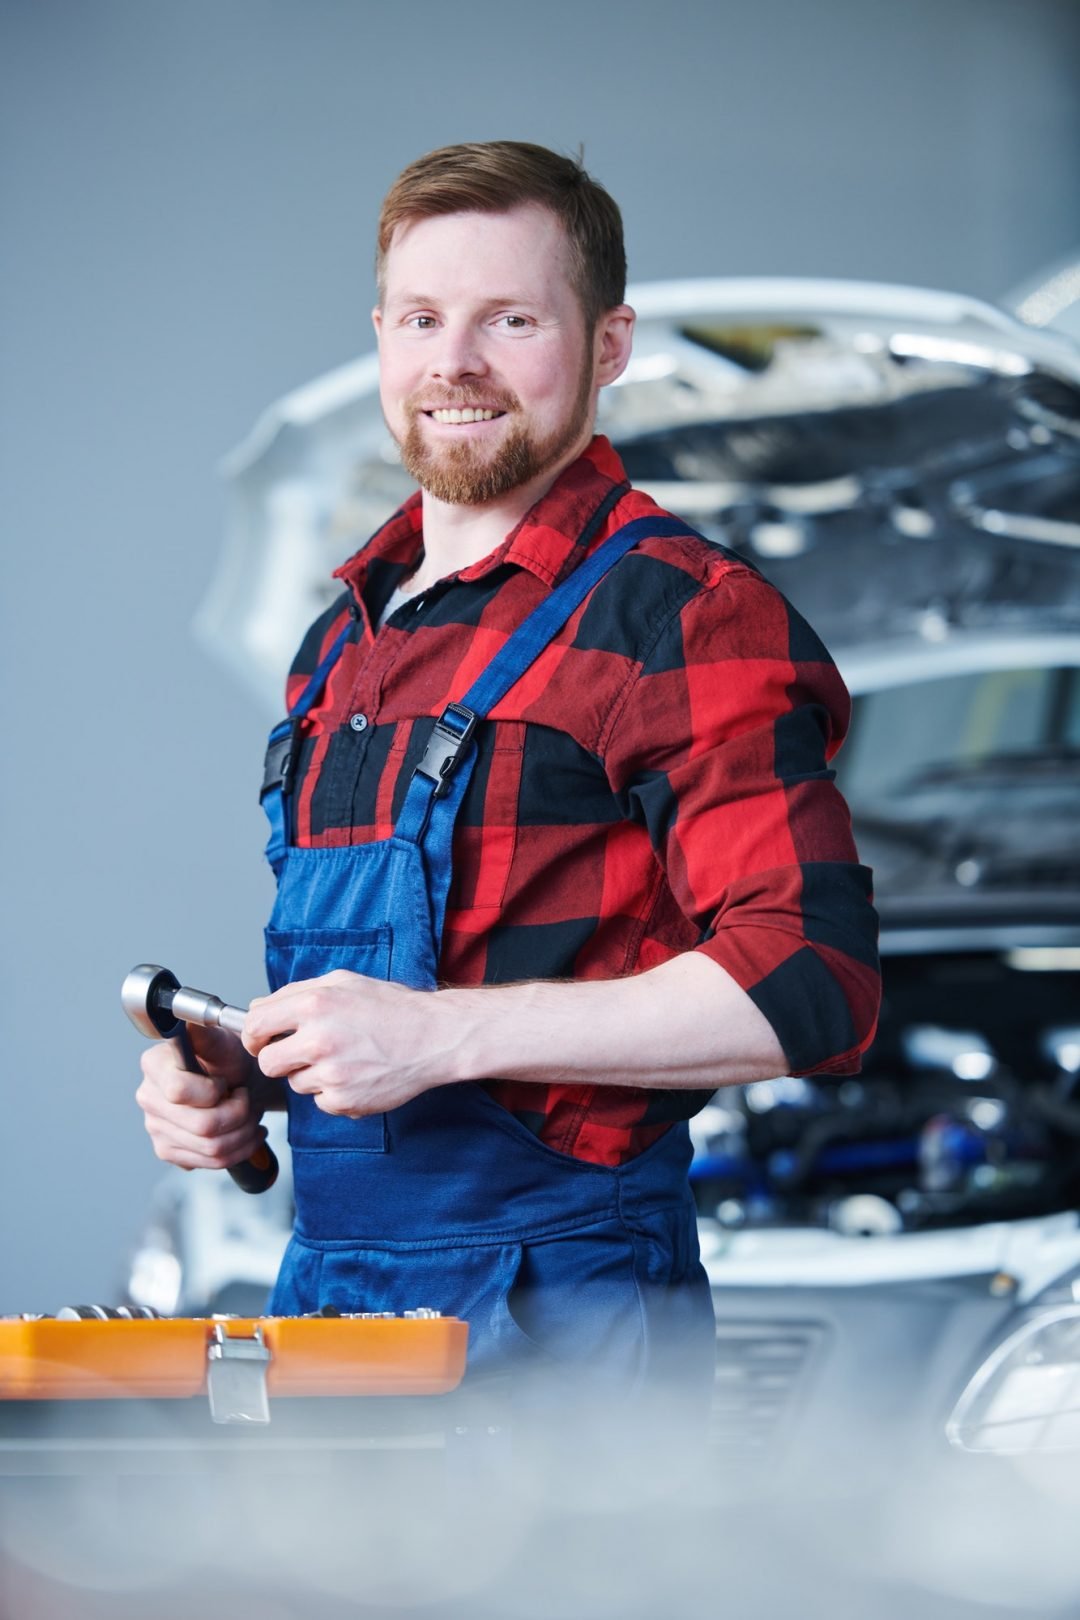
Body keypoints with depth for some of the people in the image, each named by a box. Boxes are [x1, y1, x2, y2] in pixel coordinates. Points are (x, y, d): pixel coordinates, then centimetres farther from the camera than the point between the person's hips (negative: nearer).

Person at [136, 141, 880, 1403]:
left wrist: (441, 1035, -21)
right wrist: (230, 1073, 7)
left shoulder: (679, 616, -8)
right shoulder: (346, 637, 17)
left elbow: (810, 984, -18)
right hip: (323, 1281, 7)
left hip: (553, 1313, -7)